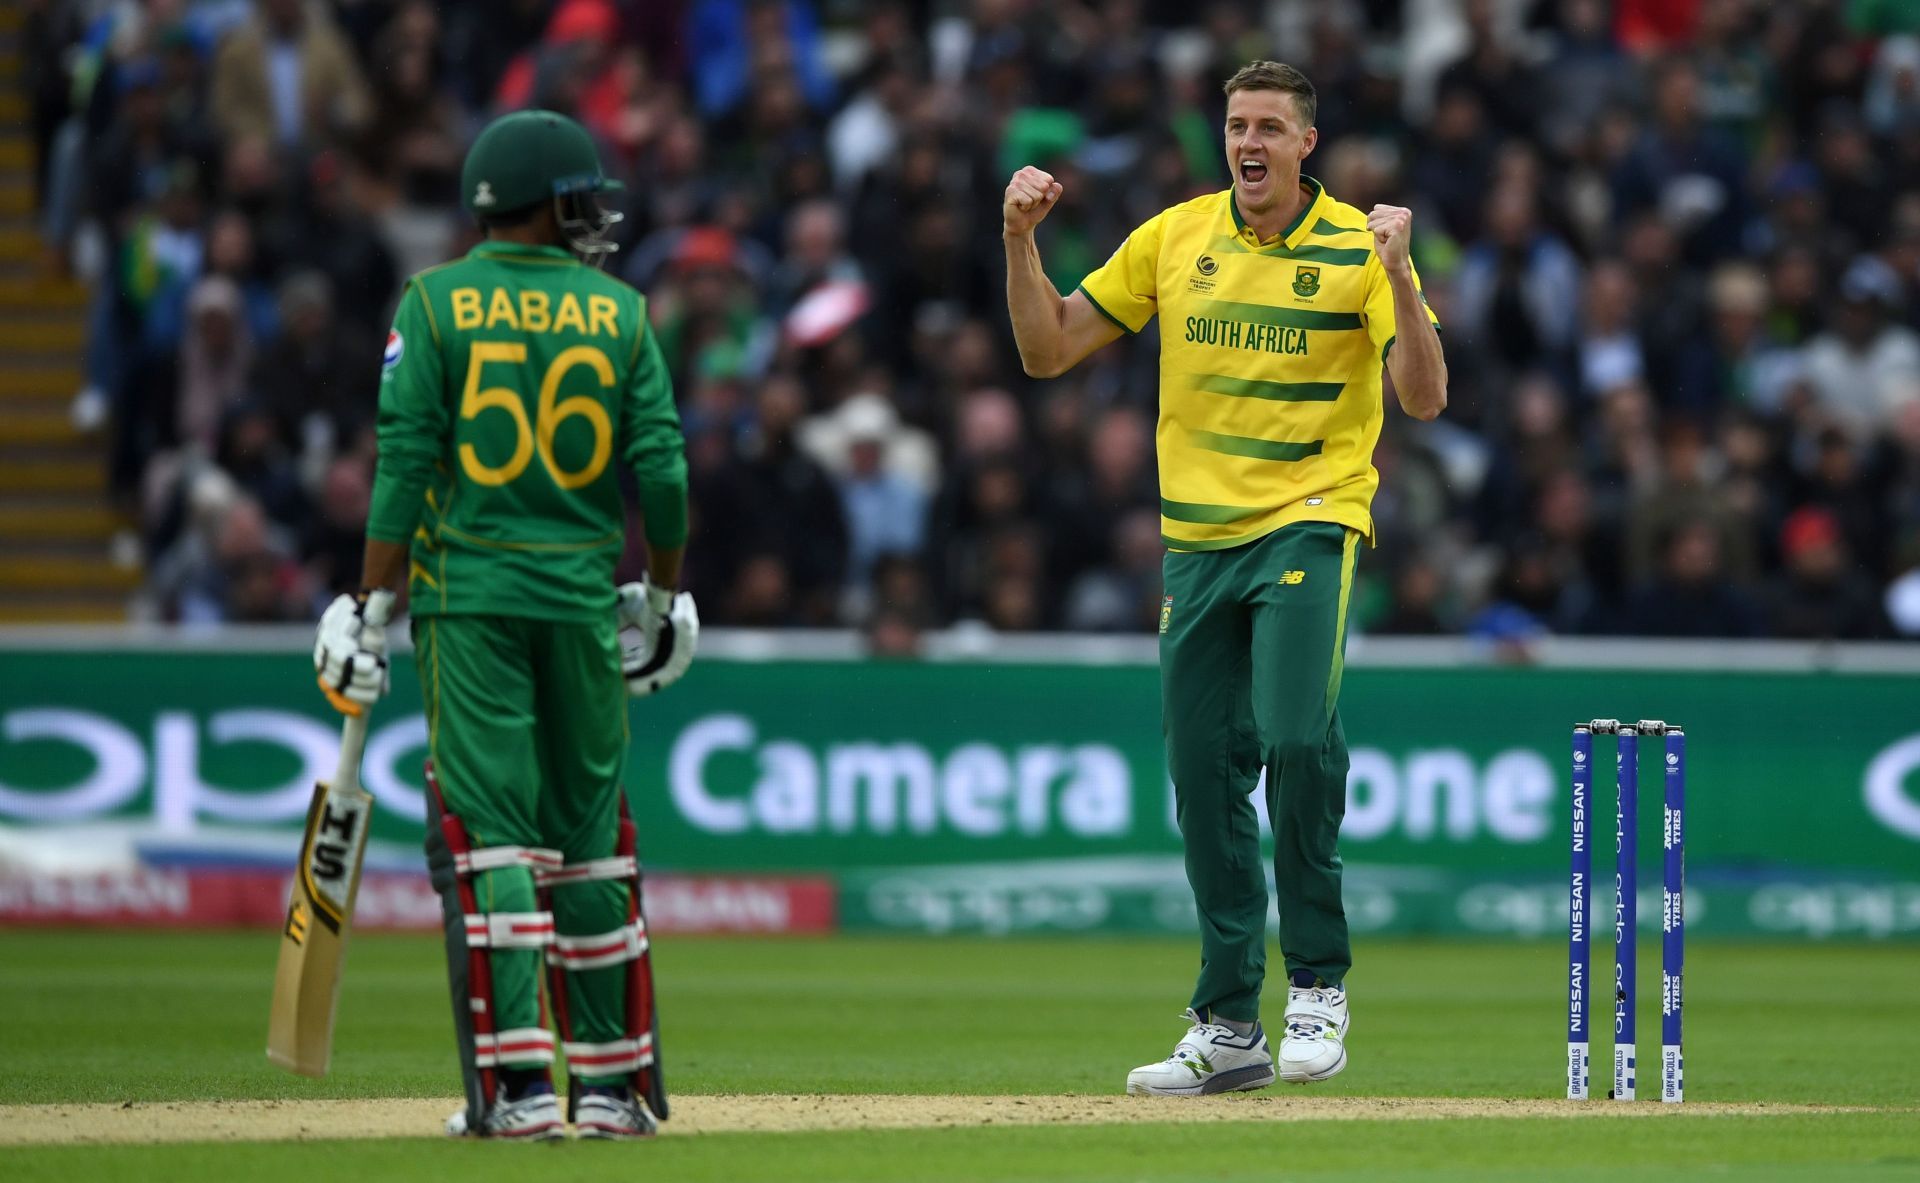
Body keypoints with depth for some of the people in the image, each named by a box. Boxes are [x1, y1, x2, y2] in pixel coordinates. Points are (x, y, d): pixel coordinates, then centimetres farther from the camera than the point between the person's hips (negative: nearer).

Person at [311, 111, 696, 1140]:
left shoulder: (434, 305, -1)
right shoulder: (621, 313, 3)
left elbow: (403, 471, -7)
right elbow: (663, 474, 0)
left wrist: (371, 611, -4)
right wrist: (664, 597, 14)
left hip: (467, 596, -2)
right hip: (584, 601, 2)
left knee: (488, 834, -4)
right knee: (588, 840, 10)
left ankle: (517, 1085, -12)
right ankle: (610, 1084, 12)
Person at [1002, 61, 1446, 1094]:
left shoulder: (1358, 248, -3)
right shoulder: (1173, 238, 8)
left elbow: (1424, 397, -13)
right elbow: (1047, 351, 10)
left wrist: (1397, 274, -26)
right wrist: (1020, 242, -4)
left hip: (1308, 528, -4)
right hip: (1196, 539, 4)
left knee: (1298, 738, -23)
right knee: (1205, 774, 5)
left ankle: (1318, 985, -8)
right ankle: (1227, 1028, 13)